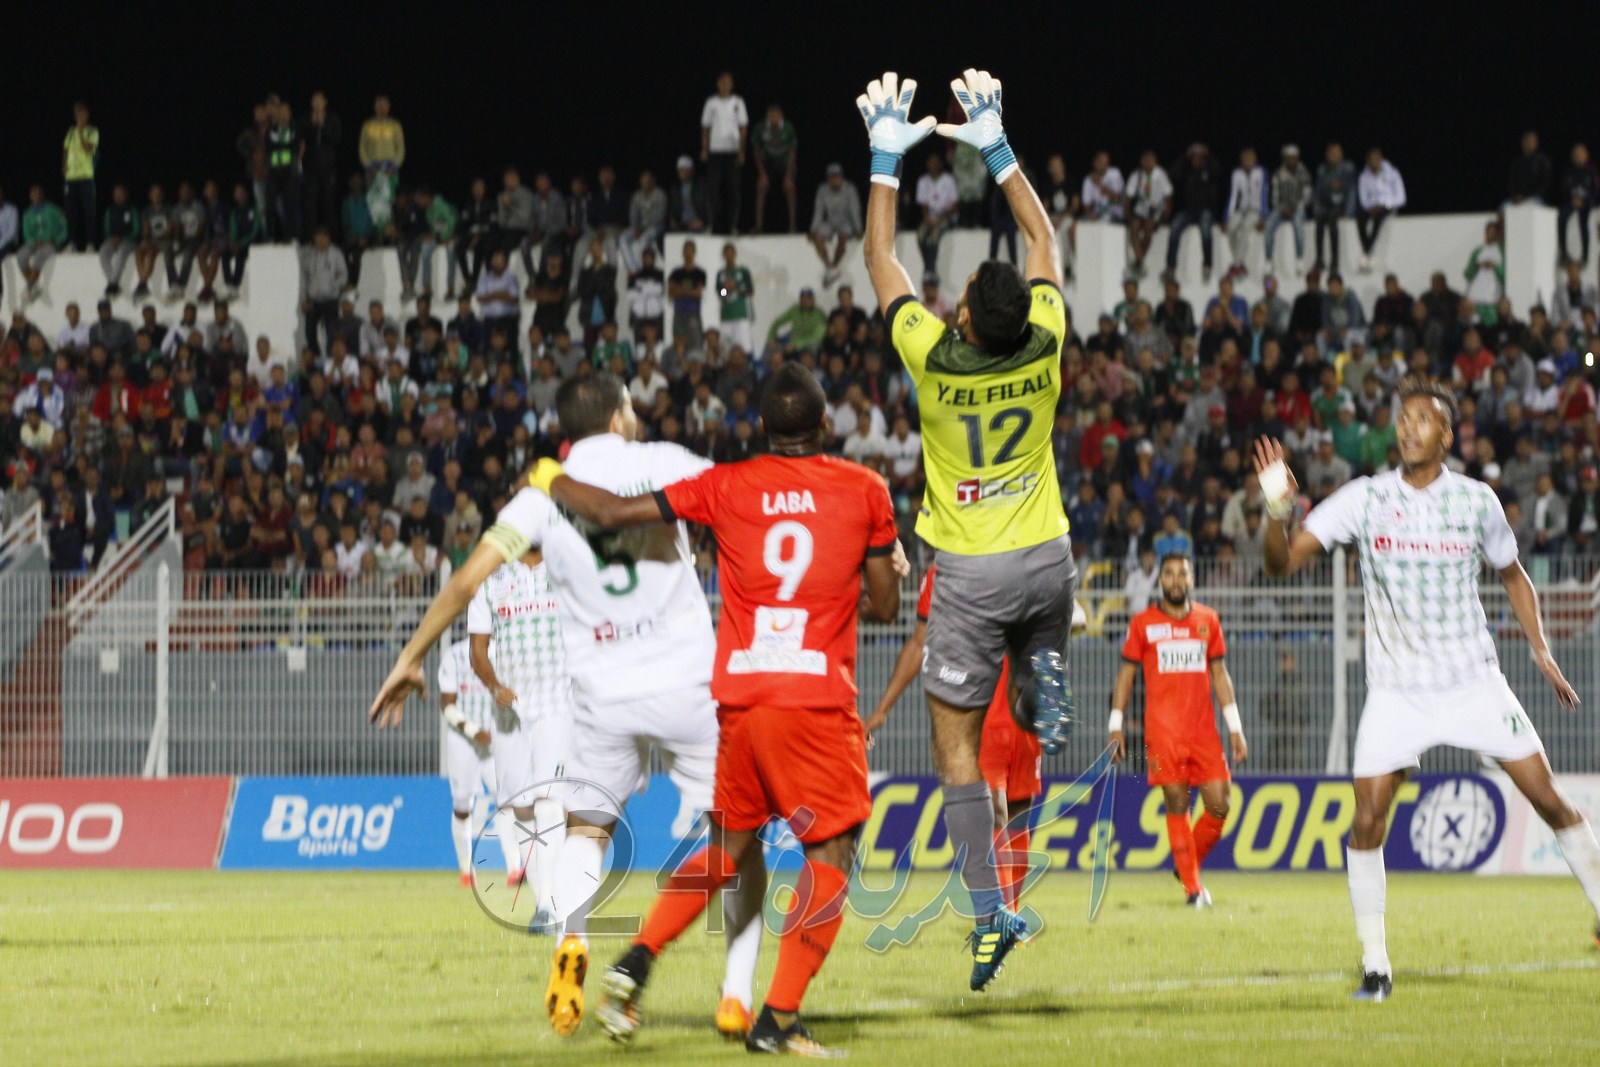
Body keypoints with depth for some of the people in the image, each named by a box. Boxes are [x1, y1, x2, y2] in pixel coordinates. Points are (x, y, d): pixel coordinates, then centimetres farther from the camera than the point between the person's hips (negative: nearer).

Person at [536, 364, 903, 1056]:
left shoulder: (727, 487, 5)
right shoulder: (864, 490, 1)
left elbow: (613, 512, 4)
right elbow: (886, 605, 6)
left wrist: (550, 478, 23)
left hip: (738, 700, 4)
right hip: (819, 701, -4)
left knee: (729, 846, 20)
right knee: (831, 855, 0)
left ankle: (635, 963, 6)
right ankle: (778, 1020, -10)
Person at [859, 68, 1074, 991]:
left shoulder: (936, 358, -17)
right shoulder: (1044, 349, -11)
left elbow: (882, 259, -3)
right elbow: (1045, 241, 5)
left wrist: (887, 159, 4)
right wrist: (997, 146, 9)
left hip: (973, 573, -3)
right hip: (1047, 556, 3)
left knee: (958, 745, 2)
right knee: (1038, 633, 36)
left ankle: (990, 914, -7)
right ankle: (1046, 676, -2)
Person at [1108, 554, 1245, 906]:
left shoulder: (1208, 620, 11)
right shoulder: (1143, 623, 4)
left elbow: (1220, 673, 13)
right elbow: (1126, 674, 8)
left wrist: (1235, 727, 9)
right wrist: (1116, 724, 2)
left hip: (1204, 729, 3)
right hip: (1162, 730, -3)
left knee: (1219, 806, -5)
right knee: (1177, 805, -6)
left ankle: (1187, 864, 19)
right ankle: (1192, 888, 0)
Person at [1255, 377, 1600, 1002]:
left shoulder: (1476, 501, -1)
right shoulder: (1365, 499, -4)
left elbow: (1512, 576, 16)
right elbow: (1283, 562, -9)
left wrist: (1541, 652, 7)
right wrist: (1277, 511, -29)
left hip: (1475, 683, 1)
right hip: (1396, 688, 0)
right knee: (1367, 821, -11)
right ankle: (1374, 965, 0)